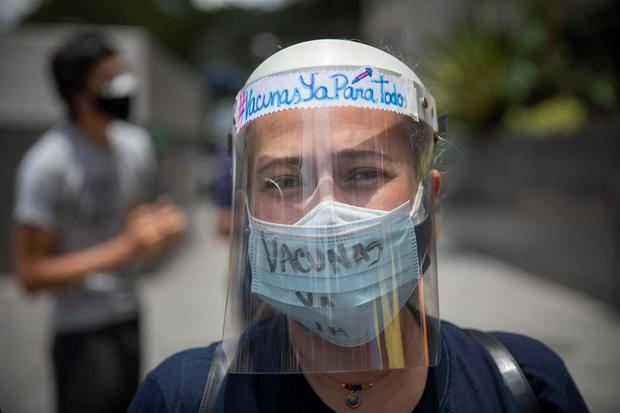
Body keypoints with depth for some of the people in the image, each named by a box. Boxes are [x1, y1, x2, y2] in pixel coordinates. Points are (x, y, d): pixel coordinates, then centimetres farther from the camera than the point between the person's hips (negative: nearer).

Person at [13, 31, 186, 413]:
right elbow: (31, 274, -19)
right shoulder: (48, 163, -19)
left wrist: (162, 227, -6)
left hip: (130, 320, 7)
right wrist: (123, 250, -26)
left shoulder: (136, 143, 2)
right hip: (83, 334, -7)